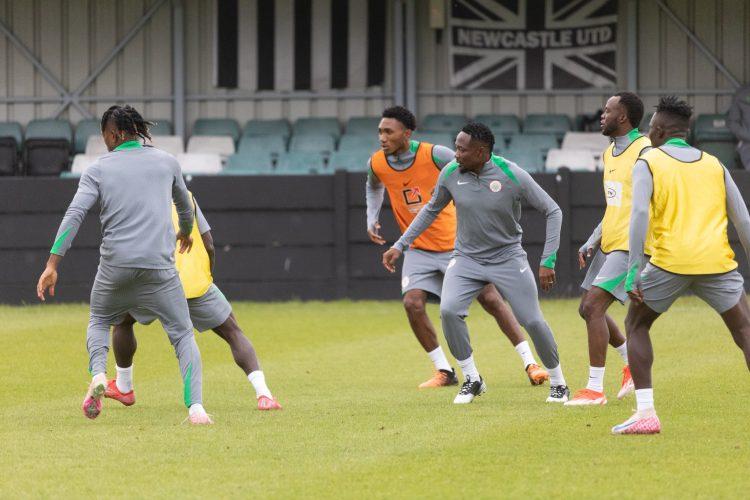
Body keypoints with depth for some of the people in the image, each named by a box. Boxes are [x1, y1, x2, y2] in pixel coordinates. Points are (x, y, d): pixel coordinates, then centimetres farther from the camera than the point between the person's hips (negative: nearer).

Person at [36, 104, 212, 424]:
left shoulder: (98, 170, 4)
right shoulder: (166, 162, 11)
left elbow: (74, 214, -8)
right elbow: (184, 204, 28)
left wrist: (52, 264, -12)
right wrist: (185, 233, 50)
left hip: (115, 266, 0)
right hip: (159, 267, 0)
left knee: (99, 322, 24)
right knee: (182, 334, 6)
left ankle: (98, 374, -5)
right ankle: (195, 406, -13)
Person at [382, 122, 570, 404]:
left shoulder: (512, 175, -19)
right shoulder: (451, 174, -9)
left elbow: (552, 211, -9)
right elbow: (432, 209, 11)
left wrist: (548, 261, -13)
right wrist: (400, 245, 8)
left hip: (508, 257, -2)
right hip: (466, 258, 2)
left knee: (533, 321, -7)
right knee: (448, 310, -22)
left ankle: (558, 383, 17)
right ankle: (472, 380, -5)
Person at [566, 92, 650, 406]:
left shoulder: (645, 152, -14)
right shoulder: (609, 154, 15)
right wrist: (592, 243, 14)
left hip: (630, 246, -10)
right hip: (609, 243, 10)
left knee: (593, 307, -15)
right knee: (588, 309, 12)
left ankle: (595, 389, -11)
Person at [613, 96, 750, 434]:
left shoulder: (647, 163, 8)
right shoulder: (715, 166, 19)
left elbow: (639, 215, -7)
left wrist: (633, 272, -10)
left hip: (670, 260, -2)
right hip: (717, 262, 2)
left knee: (636, 326, 19)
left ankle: (645, 412, 8)